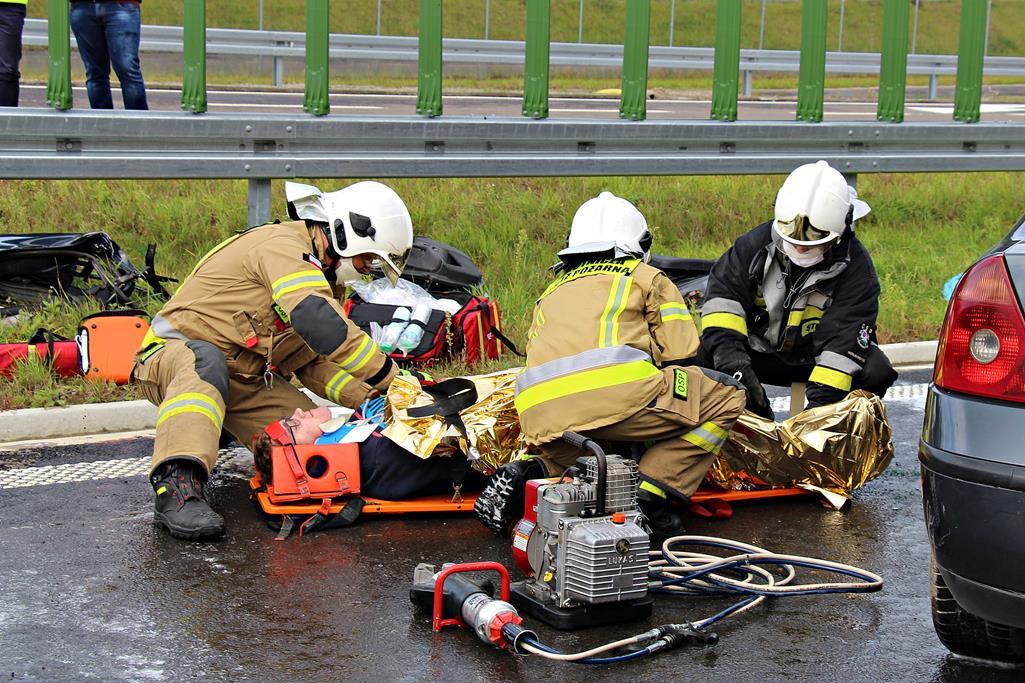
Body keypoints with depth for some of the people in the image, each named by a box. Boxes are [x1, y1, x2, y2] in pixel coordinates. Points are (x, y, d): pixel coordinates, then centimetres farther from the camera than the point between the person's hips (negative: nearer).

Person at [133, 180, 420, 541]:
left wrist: (370, 398, -4)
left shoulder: (315, 271, 14)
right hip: (176, 350, -9)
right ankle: (177, 486, -51)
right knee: (206, 360, -41)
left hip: (242, 380, 9)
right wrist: (393, 379, -29)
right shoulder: (282, 243, -18)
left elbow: (312, 361, 12)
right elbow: (319, 323, -33)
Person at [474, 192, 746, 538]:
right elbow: (681, 357, 15)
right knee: (726, 397, 12)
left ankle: (532, 473, 3)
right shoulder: (648, 279, 22)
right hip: (615, 395, -5)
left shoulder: (551, 293, 35)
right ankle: (649, 494, -4)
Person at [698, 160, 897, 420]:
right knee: (704, 354, -24)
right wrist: (731, 358, -32)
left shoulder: (856, 268, -20)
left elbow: (843, 340, -25)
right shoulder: (757, 243, -13)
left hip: (816, 357, -2)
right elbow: (723, 294, -16)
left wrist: (822, 401, -35)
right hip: (760, 350, 2)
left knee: (876, 371, -30)